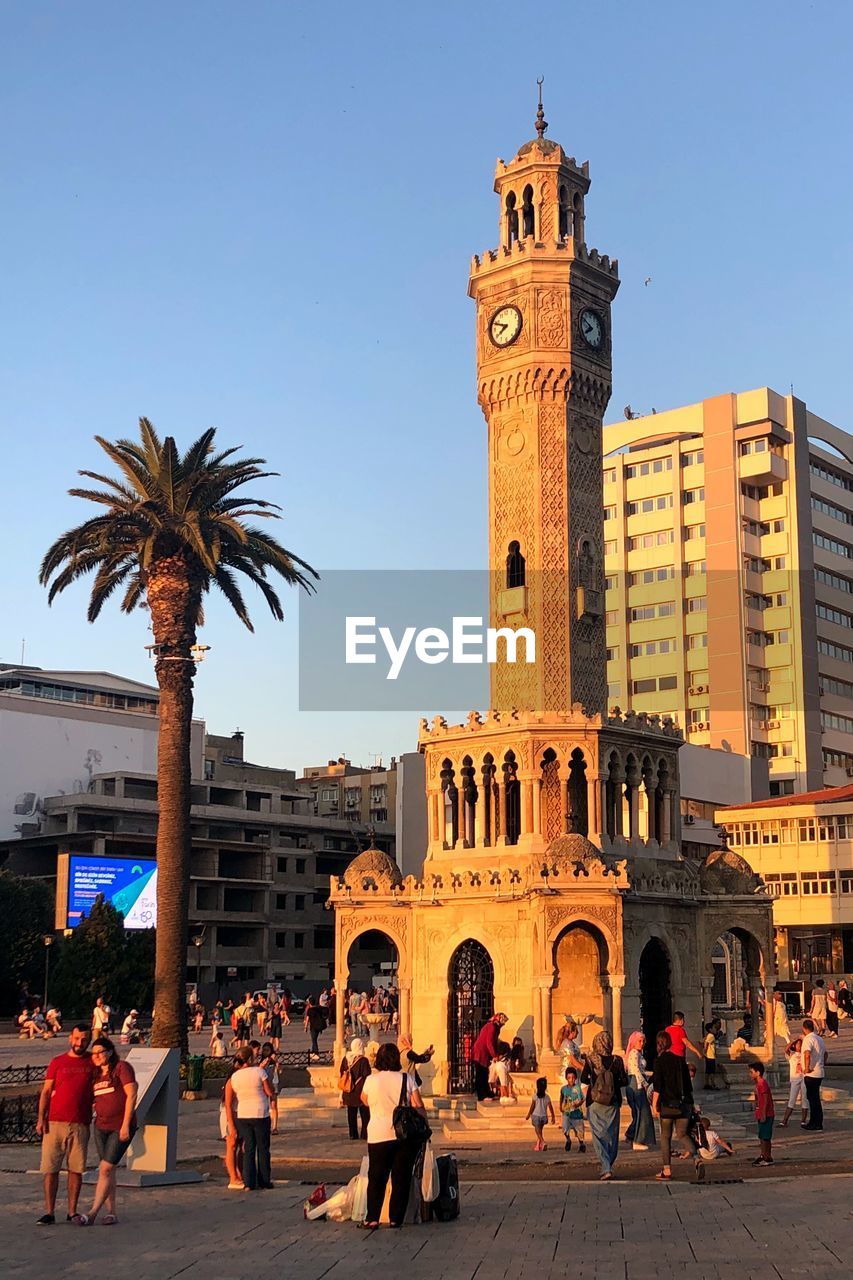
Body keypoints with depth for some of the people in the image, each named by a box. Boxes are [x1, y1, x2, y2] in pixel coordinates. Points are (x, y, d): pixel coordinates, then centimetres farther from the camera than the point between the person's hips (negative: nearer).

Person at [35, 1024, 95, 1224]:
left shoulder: (92, 1062, 9)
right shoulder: (57, 1062, 8)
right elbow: (46, 1091, 6)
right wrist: (41, 1118, -4)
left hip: (80, 1125, 1)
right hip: (55, 1123, 0)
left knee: (76, 1169, 2)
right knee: (50, 1168, -2)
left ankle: (72, 1212, 10)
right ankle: (49, 1213, 4)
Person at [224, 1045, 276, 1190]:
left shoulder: (233, 1078, 1)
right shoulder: (259, 1071, -11)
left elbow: (228, 1104, 3)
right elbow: (270, 1092, -7)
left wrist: (232, 1124, 9)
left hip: (242, 1116, 3)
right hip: (260, 1114, -3)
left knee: (248, 1149, 11)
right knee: (263, 1149, 10)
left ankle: (249, 1183, 6)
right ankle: (264, 1182, 16)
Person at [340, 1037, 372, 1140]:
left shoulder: (346, 1059, -1)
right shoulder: (363, 1060, -16)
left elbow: (342, 1076, 7)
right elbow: (366, 1077, -13)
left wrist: (341, 1093, 16)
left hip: (348, 1093, 4)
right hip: (360, 1092, -4)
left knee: (351, 1115, 12)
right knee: (365, 1114, 7)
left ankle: (353, 1135, 14)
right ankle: (364, 1134, 7)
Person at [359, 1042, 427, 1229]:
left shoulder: (371, 1080, -3)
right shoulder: (406, 1079, -2)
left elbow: (365, 1101, 16)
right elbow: (418, 1107, -3)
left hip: (379, 1136, -1)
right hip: (406, 1135, 1)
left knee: (376, 1177, 9)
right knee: (402, 1178, 7)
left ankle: (372, 1218, 6)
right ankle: (396, 1218, 8)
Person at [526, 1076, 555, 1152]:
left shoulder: (535, 1096, -11)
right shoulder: (547, 1097, -2)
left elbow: (532, 1106, -9)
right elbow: (550, 1108, 0)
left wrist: (528, 1115, 3)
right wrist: (553, 1117, 9)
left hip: (536, 1115, -4)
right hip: (544, 1116, 4)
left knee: (538, 1131, -2)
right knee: (540, 1131, 20)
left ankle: (543, 1142, -26)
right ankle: (537, 1145, 26)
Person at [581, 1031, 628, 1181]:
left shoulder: (590, 1059, -7)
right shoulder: (617, 1060, -4)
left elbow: (583, 1079, -6)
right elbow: (624, 1081, -3)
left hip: (595, 1102, -1)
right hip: (612, 1102, 1)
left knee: (598, 1135, 1)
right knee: (612, 1134, 15)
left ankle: (606, 1169, -11)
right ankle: (608, 1165, 22)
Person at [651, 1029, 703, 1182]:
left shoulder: (659, 1061, -7)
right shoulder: (680, 1060, 8)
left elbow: (657, 1085, -11)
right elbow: (688, 1083, 12)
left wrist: (654, 1104, -5)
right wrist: (690, 1102, 21)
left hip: (668, 1104, -4)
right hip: (684, 1103, 4)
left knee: (665, 1136, 9)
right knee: (683, 1134, 10)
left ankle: (666, 1170, 10)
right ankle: (697, 1160, -14)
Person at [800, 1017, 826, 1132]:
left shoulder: (808, 1039, -16)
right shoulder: (819, 1039, 13)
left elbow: (807, 1054, -31)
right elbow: (825, 1053, 25)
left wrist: (807, 1068, -23)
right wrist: (823, 1066, 32)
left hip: (811, 1074, -9)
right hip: (819, 1073, 9)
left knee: (814, 1099, -3)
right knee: (812, 1098, 16)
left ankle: (817, 1126, 0)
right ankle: (813, 1123, 23)